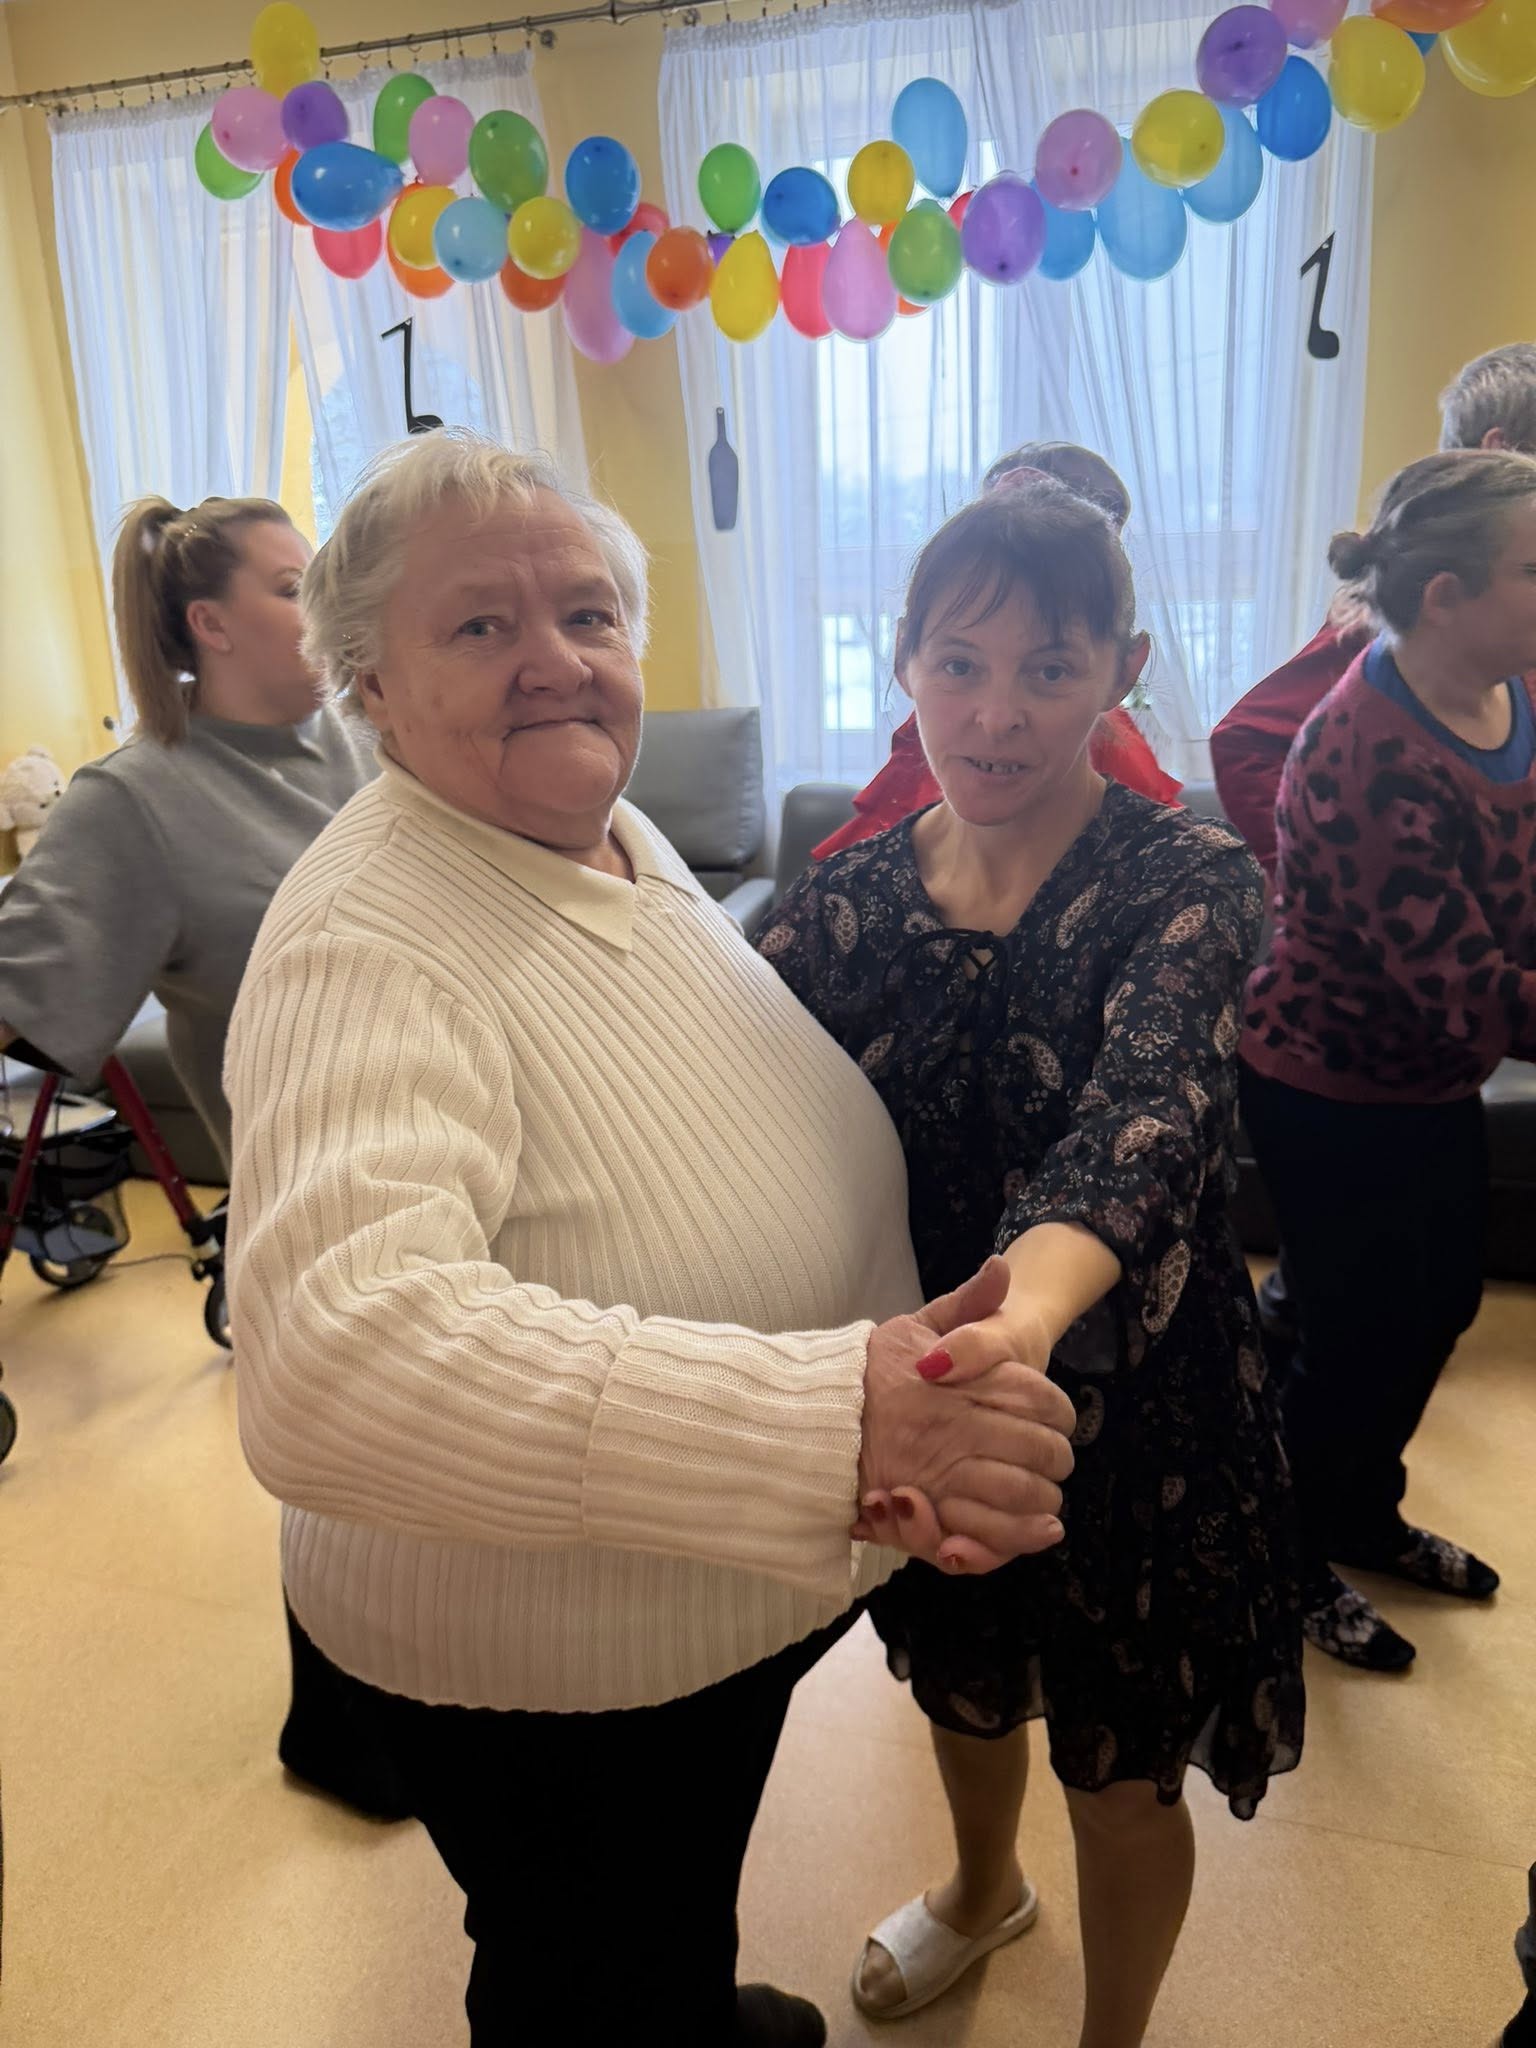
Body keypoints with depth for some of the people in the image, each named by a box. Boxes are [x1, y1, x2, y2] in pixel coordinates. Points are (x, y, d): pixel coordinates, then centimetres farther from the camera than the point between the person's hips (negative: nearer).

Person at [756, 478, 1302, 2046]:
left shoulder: (1184, 882, -19)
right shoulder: (848, 897, -7)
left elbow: (1143, 1115, -37)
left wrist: (1033, 1306, -57)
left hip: (1130, 1404, -3)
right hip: (918, 1383, 4)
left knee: (1119, 1768, 18)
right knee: (961, 1679, 29)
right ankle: (984, 1888, 64)